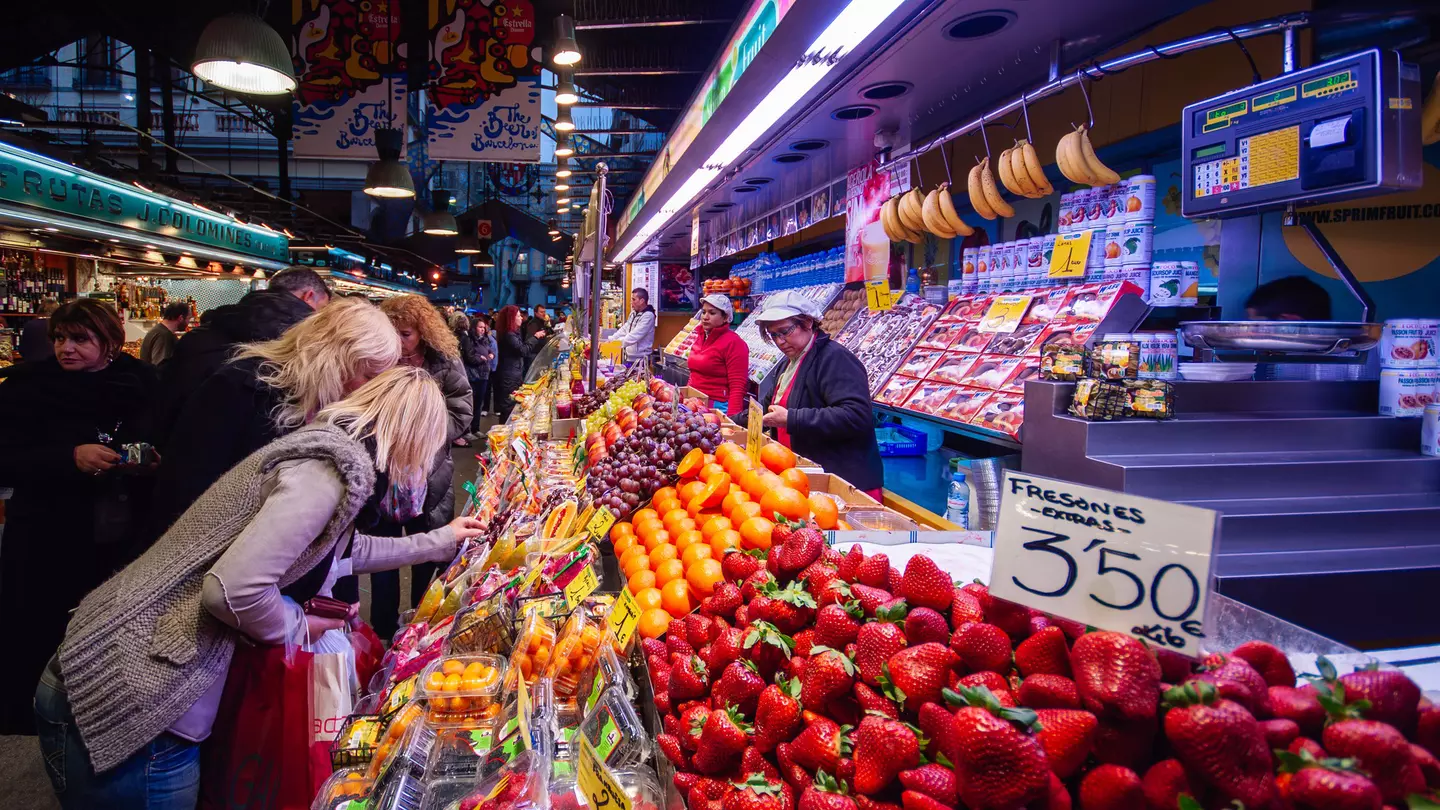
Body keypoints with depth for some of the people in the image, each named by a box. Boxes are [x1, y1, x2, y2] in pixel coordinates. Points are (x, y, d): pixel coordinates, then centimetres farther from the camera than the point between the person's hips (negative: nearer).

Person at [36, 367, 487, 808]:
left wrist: (437, 541, 36)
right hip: (126, 703, -9)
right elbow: (234, 589, -31)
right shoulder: (336, 467, -21)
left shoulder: (325, 446, 10)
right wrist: (298, 626, -10)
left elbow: (339, 550, 29)